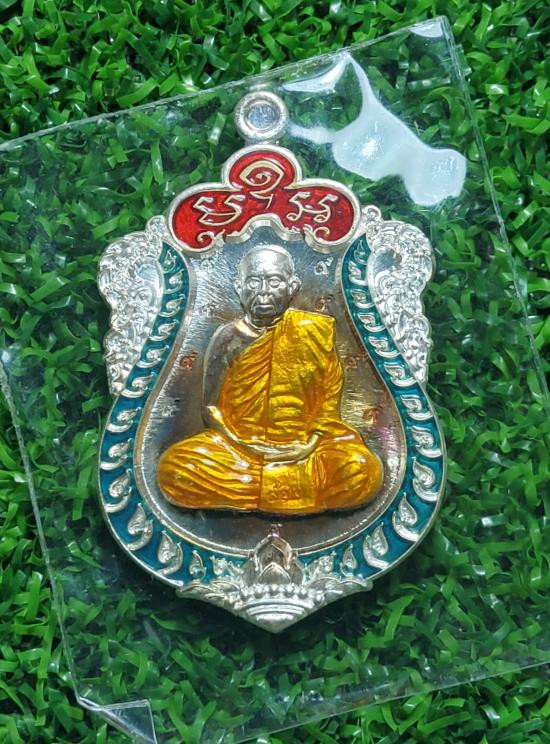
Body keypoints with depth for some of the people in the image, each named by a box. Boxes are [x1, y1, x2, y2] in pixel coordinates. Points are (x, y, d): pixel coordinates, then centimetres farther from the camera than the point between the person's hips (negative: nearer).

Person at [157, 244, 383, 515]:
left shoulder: (314, 330, -1)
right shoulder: (228, 338, -1)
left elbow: (330, 396, 4)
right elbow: (211, 408, 2)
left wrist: (309, 444, -10)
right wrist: (243, 446, -12)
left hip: (302, 446, 0)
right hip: (240, 447, 1)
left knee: (363, 472, -29)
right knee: (174, 469, -26)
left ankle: (246, 488, -11)